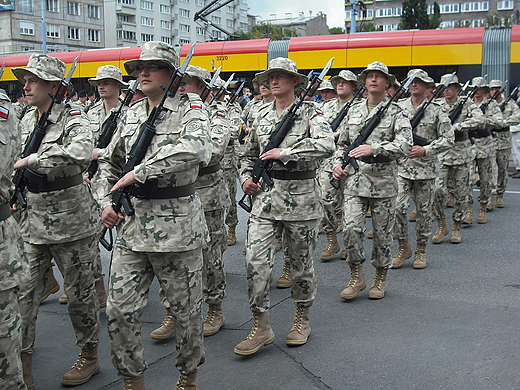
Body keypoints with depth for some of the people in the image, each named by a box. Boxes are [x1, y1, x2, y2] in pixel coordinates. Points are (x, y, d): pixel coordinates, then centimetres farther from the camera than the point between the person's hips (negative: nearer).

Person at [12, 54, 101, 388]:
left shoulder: (73, 119, -11)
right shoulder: (26, 120, 11)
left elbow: (80, 154, -33)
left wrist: (30, 160, -28)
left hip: (72, 220, -6)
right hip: (33, 220, 6)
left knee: (79, 292, 6)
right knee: (23, 291, 3)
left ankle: (89, 356, 24)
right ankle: (22, 359, 16)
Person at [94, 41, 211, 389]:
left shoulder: (190, 109, -5)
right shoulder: (131, 115, 13)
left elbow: (197, 148, -27)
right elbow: (109, 162, 23)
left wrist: (139, 172, -25)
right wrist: (106, 202, 5)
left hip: (178, 223, -5)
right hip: (131, 222, 5)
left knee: (186, 309, 8)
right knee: (119, 309, 5)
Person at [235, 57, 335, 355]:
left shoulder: (310, 112, -3)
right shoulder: (262, 115, 13)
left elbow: (326, 145, -21)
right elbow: (249, 154, 24)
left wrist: (284, 152, -22)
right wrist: (246, 177, 5)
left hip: (301, 198, -4)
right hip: (265, 196, 4)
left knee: (302, 262, 8)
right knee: (256, 261, -5)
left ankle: (302, 320, 28)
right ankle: (262, 327, 6)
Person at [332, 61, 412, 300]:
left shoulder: (396, 113, 0)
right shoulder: (353, 112, 14)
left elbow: (405, 145, -15)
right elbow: (342, 143, 24)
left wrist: (373, 148, -26)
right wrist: (338, 163, 5)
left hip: (383, 182, -2)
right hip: (354, 180, 3)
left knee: (383, 233, 6)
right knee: (351, 228, -9)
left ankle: (380, 278, 24)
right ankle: (357, 276, 10)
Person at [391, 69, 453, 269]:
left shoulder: (437, 110, 1)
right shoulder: (398, 107, 6)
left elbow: (448, 139, -3)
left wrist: (425, 150, -15)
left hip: (426, 168, -1)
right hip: (401, 166, 1)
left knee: (424, 211, 6)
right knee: (398, 207, -10)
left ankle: (421, 251, 21)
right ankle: (403, 247, 10)